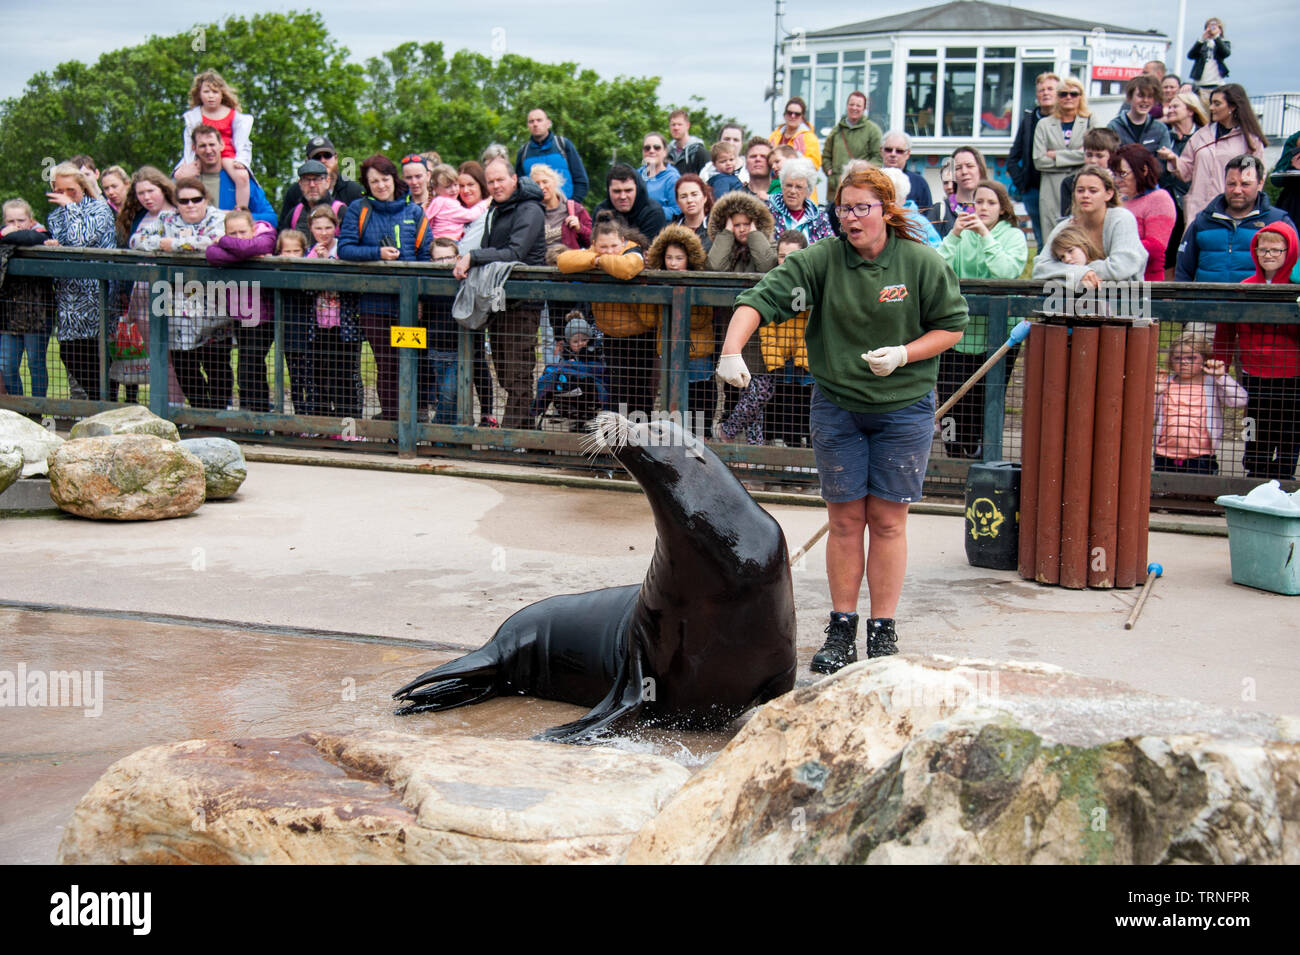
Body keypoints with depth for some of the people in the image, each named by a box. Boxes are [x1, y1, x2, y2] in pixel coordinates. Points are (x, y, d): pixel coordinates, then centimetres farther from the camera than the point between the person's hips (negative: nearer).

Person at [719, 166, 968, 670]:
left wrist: (904, 354, -14)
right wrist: (731, 350, -31)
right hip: (837, 406, 1)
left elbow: (952, 325, 1)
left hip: (903, 408, -1)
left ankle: (883, 630, 14)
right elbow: (761, 298, -15)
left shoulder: (922, 263, -6)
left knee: (887, 520, 3)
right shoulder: (822, 259, -6)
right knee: (845, 519, 5)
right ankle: (841, 629, 16)